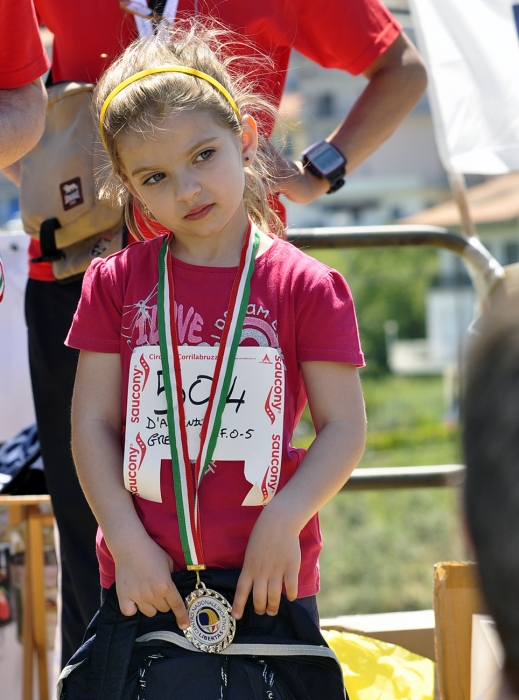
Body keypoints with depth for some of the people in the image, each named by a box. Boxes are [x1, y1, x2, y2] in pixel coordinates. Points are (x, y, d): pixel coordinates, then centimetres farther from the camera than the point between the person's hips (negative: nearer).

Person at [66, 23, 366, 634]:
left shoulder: (306, 287, -3)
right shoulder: (115, 283, 3)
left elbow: (344, 428, -4)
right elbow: (93, 424, 1)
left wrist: (283, 521, -17)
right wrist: (128, 543, -9)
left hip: (269, 579, -1)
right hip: (144, 582, 2)